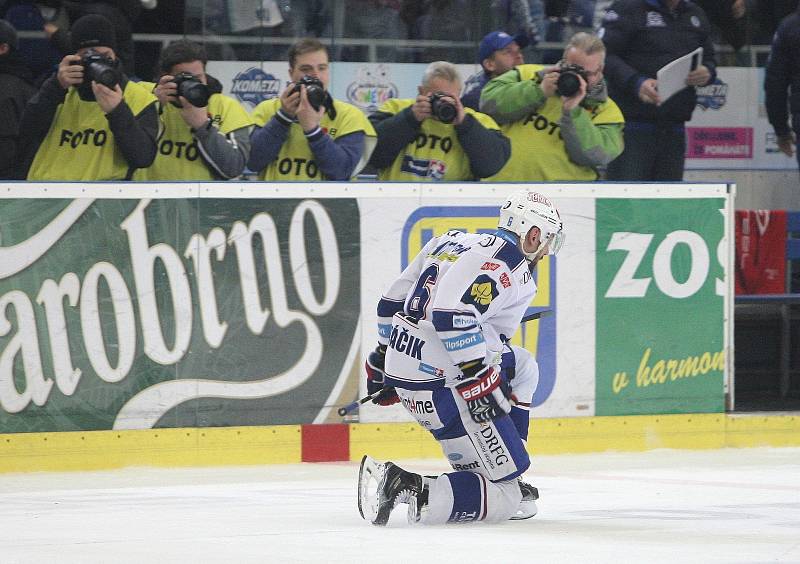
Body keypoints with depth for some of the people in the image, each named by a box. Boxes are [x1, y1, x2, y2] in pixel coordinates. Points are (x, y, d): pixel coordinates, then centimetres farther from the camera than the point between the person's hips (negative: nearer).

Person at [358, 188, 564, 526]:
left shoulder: (454, 241, 16)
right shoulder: (510, 266, -11)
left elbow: (394, 300, 20)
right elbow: (453, 312, -26)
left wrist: (384, 358, 30)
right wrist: (478, 377, -24)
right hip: (441, 388, -10)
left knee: (523, 368, 30)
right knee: (505, 498, -9)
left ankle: (504, 474, 23)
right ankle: (400, 487, -23)